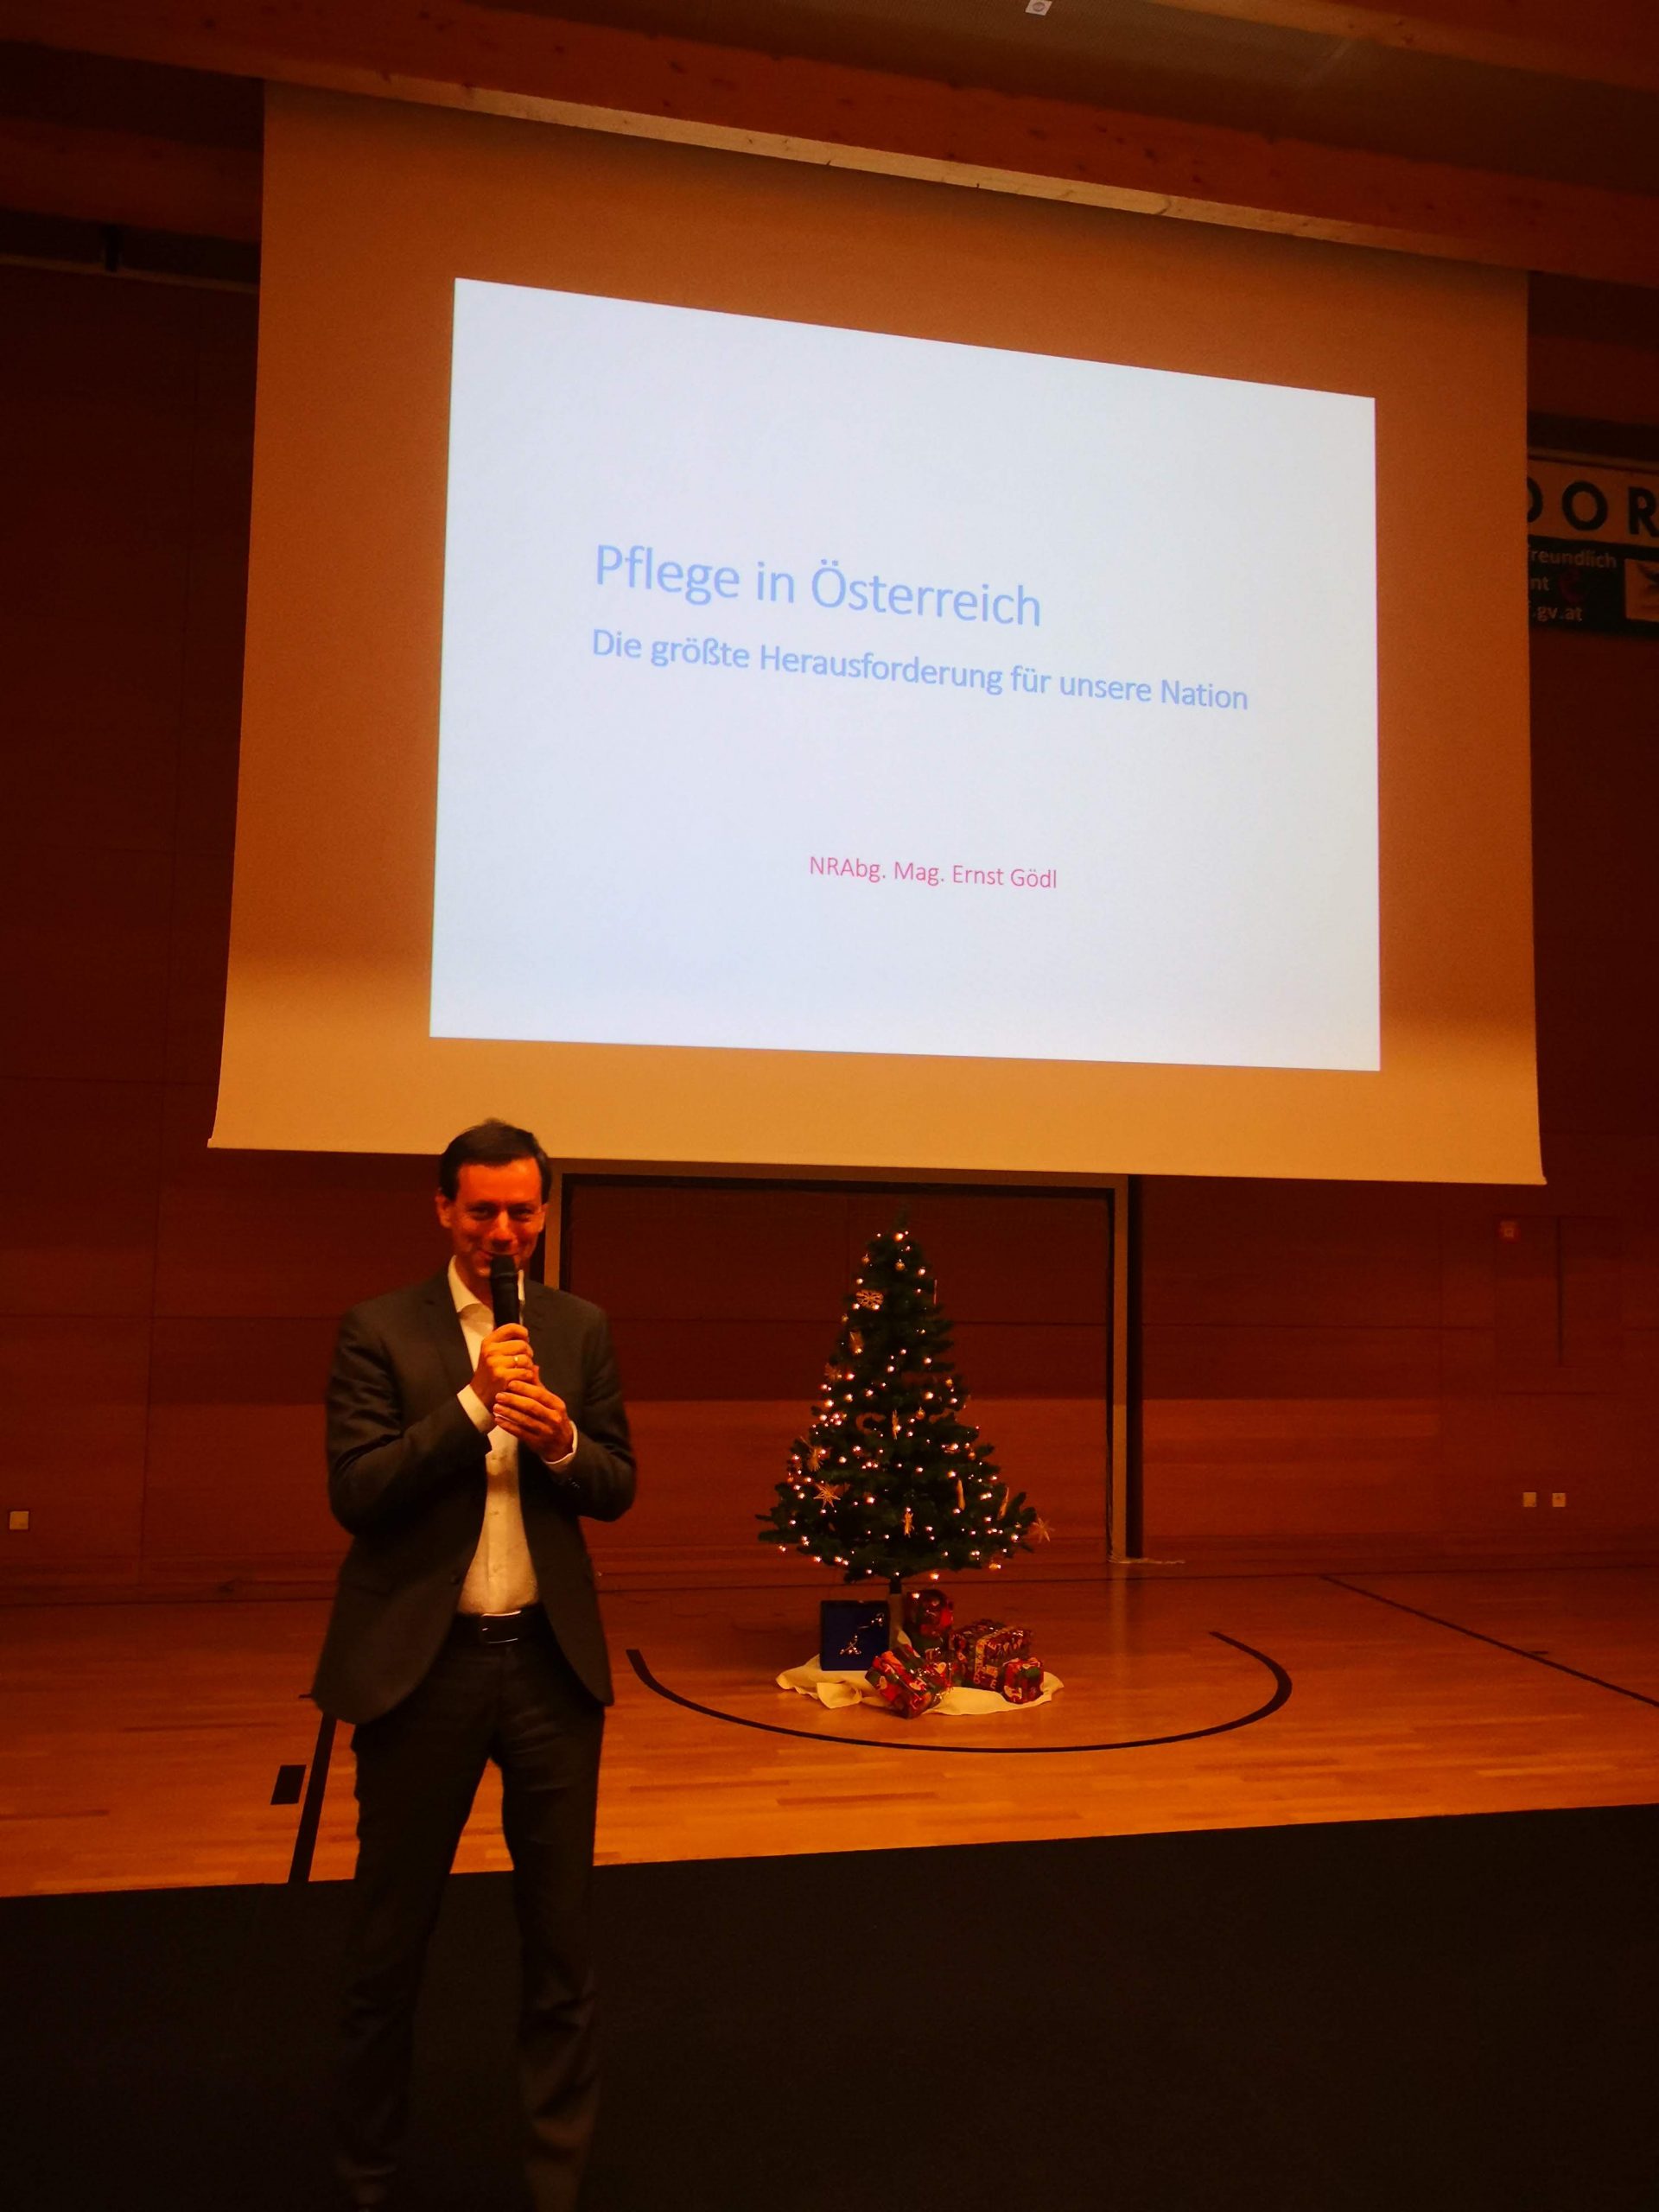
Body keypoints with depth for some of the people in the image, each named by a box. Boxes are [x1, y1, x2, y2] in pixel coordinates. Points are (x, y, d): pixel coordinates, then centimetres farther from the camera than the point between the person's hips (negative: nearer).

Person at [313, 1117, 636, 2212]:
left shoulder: (581, 1328, 4)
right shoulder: (380, 1330, -4)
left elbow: (616, 1489, 6)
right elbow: (356, 1493, -12)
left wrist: (561, 1440, -15)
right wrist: (475, 1401, -22)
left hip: (551, 1661, 2)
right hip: (421, 1662, -2)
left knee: (561, 1942, 13)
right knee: (389, 1944, 14)